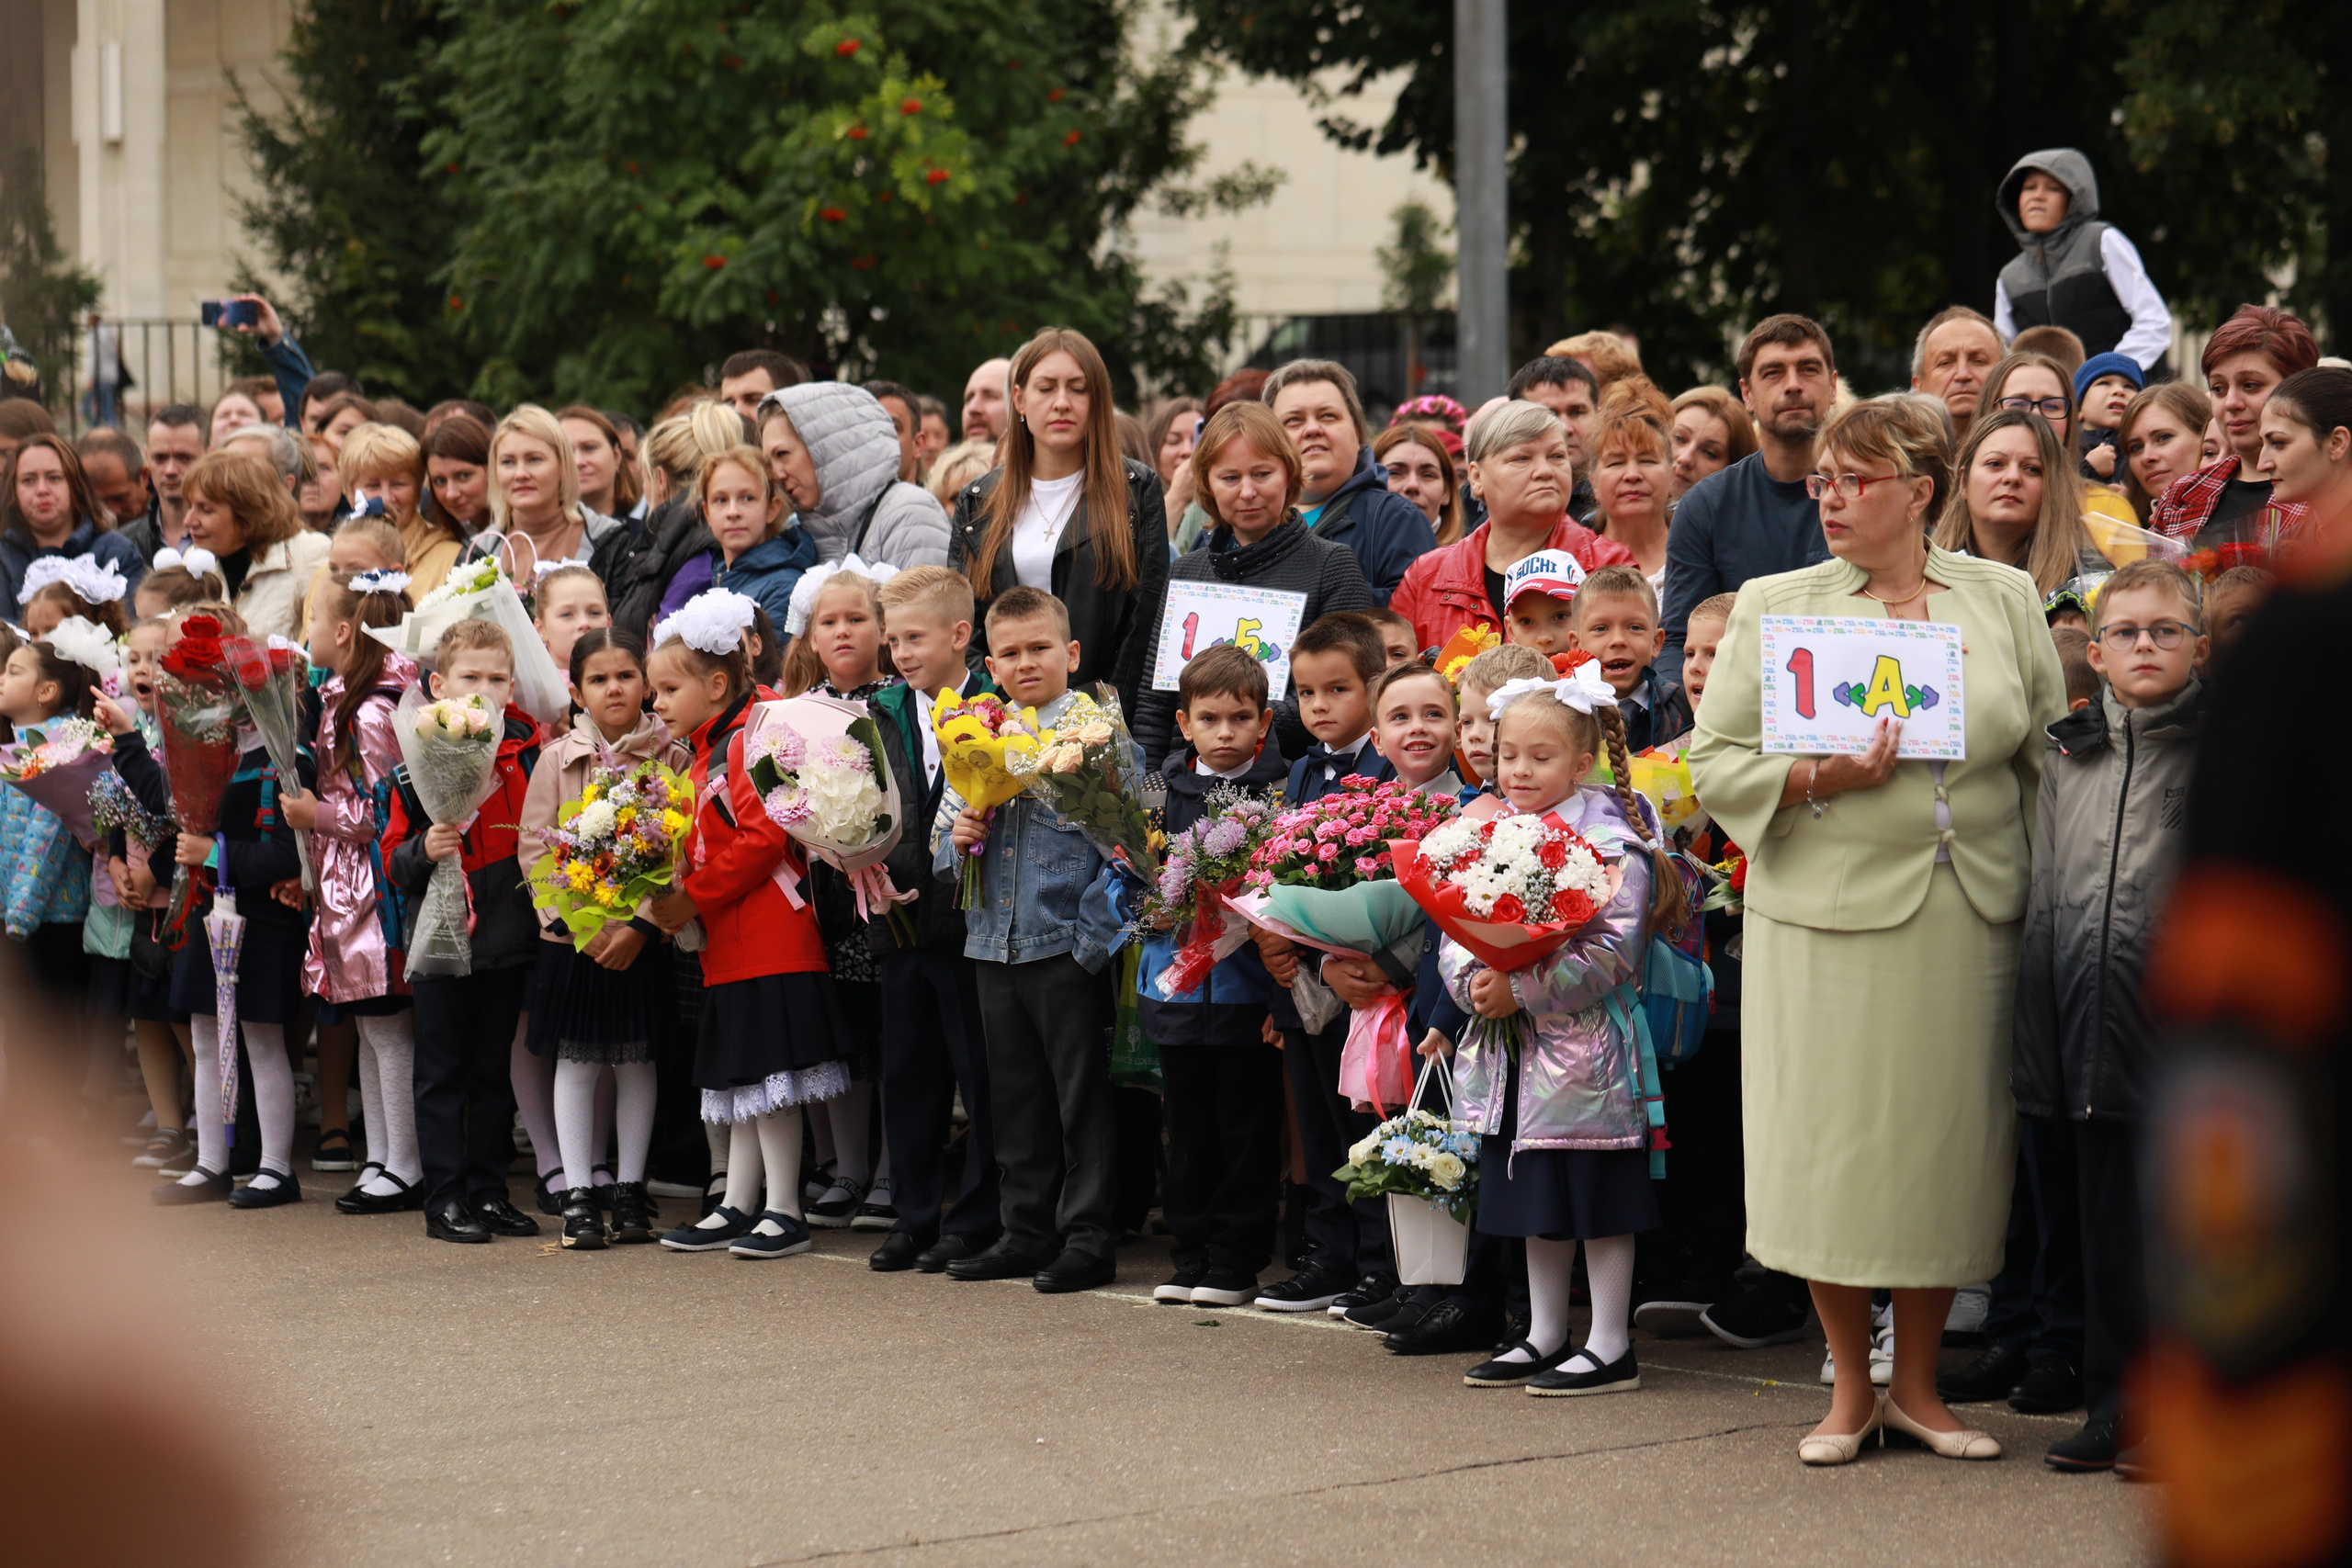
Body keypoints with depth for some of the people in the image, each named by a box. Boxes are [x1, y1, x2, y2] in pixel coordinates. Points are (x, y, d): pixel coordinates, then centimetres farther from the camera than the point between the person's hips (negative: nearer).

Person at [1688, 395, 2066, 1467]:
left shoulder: (2003, 601, 9)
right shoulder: (1773, 607, 4)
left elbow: (2050, 753, 11)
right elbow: (1716, 765, 0)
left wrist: (2041, 886, 2)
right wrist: (1823, 778, -15)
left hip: (1970, 922, 2)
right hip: (1829, 915, -1)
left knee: (1951, 1144, 4)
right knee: (1833, 1149, -1)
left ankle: (1917, 1385, 18)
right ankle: (1849, 1389, 14)